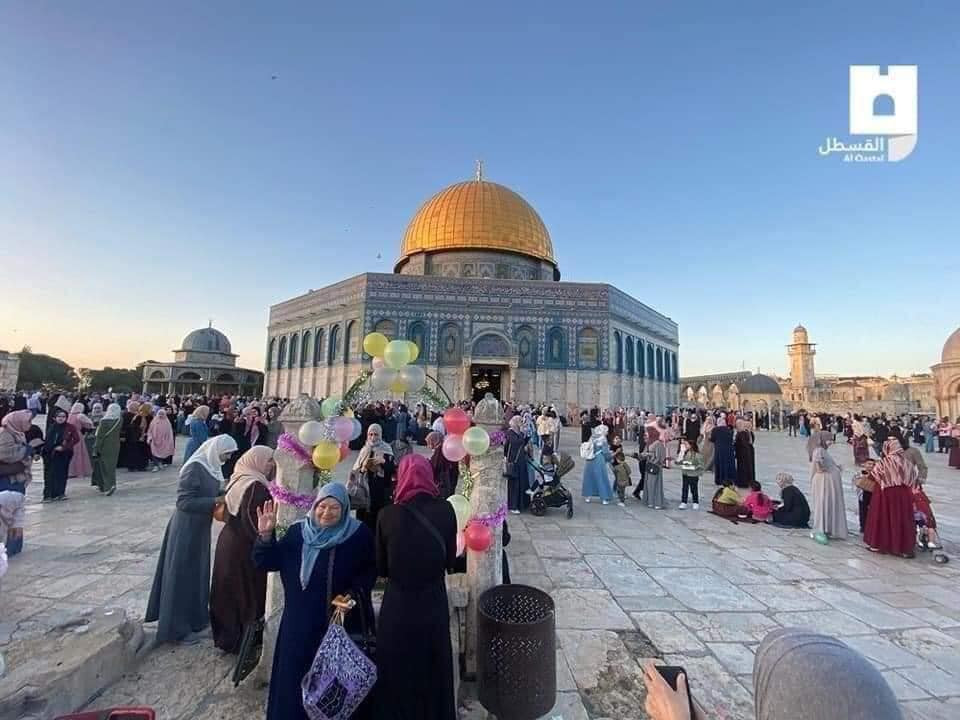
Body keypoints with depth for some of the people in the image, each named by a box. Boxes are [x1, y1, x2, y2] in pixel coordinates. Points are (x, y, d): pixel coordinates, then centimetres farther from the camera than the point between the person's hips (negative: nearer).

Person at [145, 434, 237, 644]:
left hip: (200, 529, 8)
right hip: (186, 530, -8)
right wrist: (215, 501, -27)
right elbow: (183, 502, -24)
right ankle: (178, 628, 21)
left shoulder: (211, 466, 1)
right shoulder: (195, 468, -23)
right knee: (183, 576, 6)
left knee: (198, 573, 20)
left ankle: (196, 617, 37)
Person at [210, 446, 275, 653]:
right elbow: (251, 521, -25)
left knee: (230, 590, 20)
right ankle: (240, 641, 21)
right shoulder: (255, 485, -23)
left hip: (229, 540, 9)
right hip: (245, 547, -9)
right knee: (247, 594, 7)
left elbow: (229, 513, 14)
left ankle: (225, 635, 35)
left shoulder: (239, 479, 5)